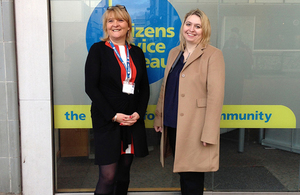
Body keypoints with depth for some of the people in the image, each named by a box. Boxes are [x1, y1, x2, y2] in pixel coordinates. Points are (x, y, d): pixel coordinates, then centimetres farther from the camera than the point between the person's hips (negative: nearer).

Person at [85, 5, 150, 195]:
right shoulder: (98, 49, -2)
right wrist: (113, 115, -14)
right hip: (107, 120, -4)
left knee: (124, 173, 13)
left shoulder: (137, 52, 11)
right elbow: (91, 87, -8)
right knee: (108, 176, -4)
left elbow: (144, 87, 11)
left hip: (133, 120, 4)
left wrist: (138, 113, -5)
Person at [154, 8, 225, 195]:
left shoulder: (213, 55, -9)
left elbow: (215, 95, -14)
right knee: (182, 170, 17)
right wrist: (159, 117, 15)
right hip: (172, 124, 6)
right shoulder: (174, 53, 12)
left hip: (194, 128, -6)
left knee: (192, 176, 4)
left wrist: (209, 134, -18)